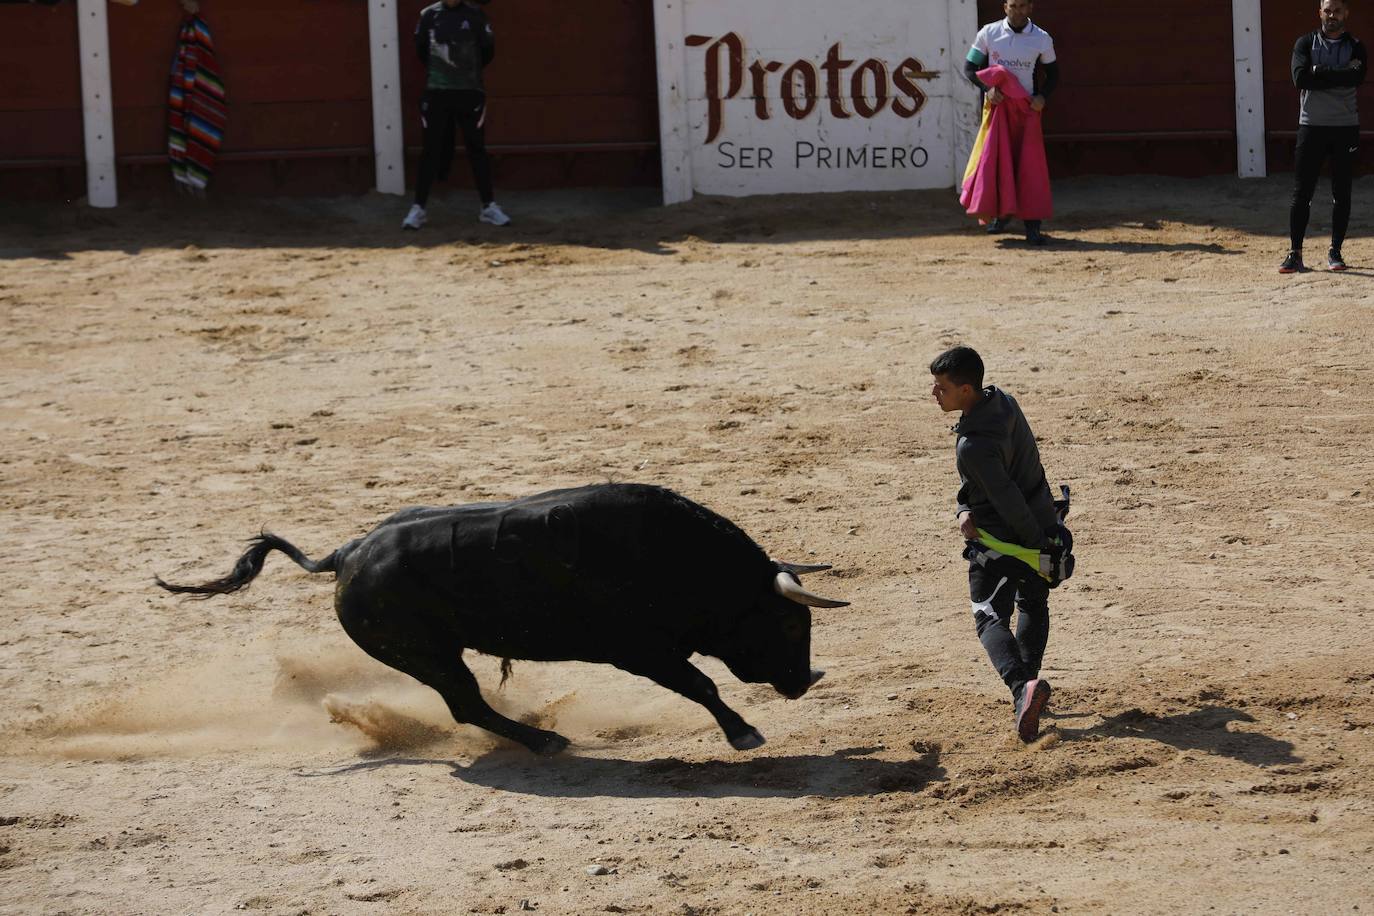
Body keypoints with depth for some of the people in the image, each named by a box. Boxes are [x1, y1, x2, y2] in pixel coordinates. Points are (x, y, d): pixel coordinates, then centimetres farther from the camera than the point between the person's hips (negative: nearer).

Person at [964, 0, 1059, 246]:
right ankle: (1002, 213, 24)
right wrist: (987, 89, -17)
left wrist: (1042, 96, -10)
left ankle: (1032, 227, -3)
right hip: (996, 104, 1)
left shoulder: (1042, 39, -2)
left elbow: (1052, 73, 9)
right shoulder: (988, 34, -4)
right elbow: (970, 67, 1)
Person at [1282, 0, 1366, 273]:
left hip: (1346, 128, 1)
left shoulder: (1355, 47, 6)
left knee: (1342, 194, 4)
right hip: (1311, 126, -1)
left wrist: (1318, 72, -14)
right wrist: (1340, 75, -12)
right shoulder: (1305, 43, 5)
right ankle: (1295, 253, -2)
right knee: (1301, 193, -4)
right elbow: (1300, 78, -13)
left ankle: (1335, 252, 13)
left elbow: (1356, 79, -15)